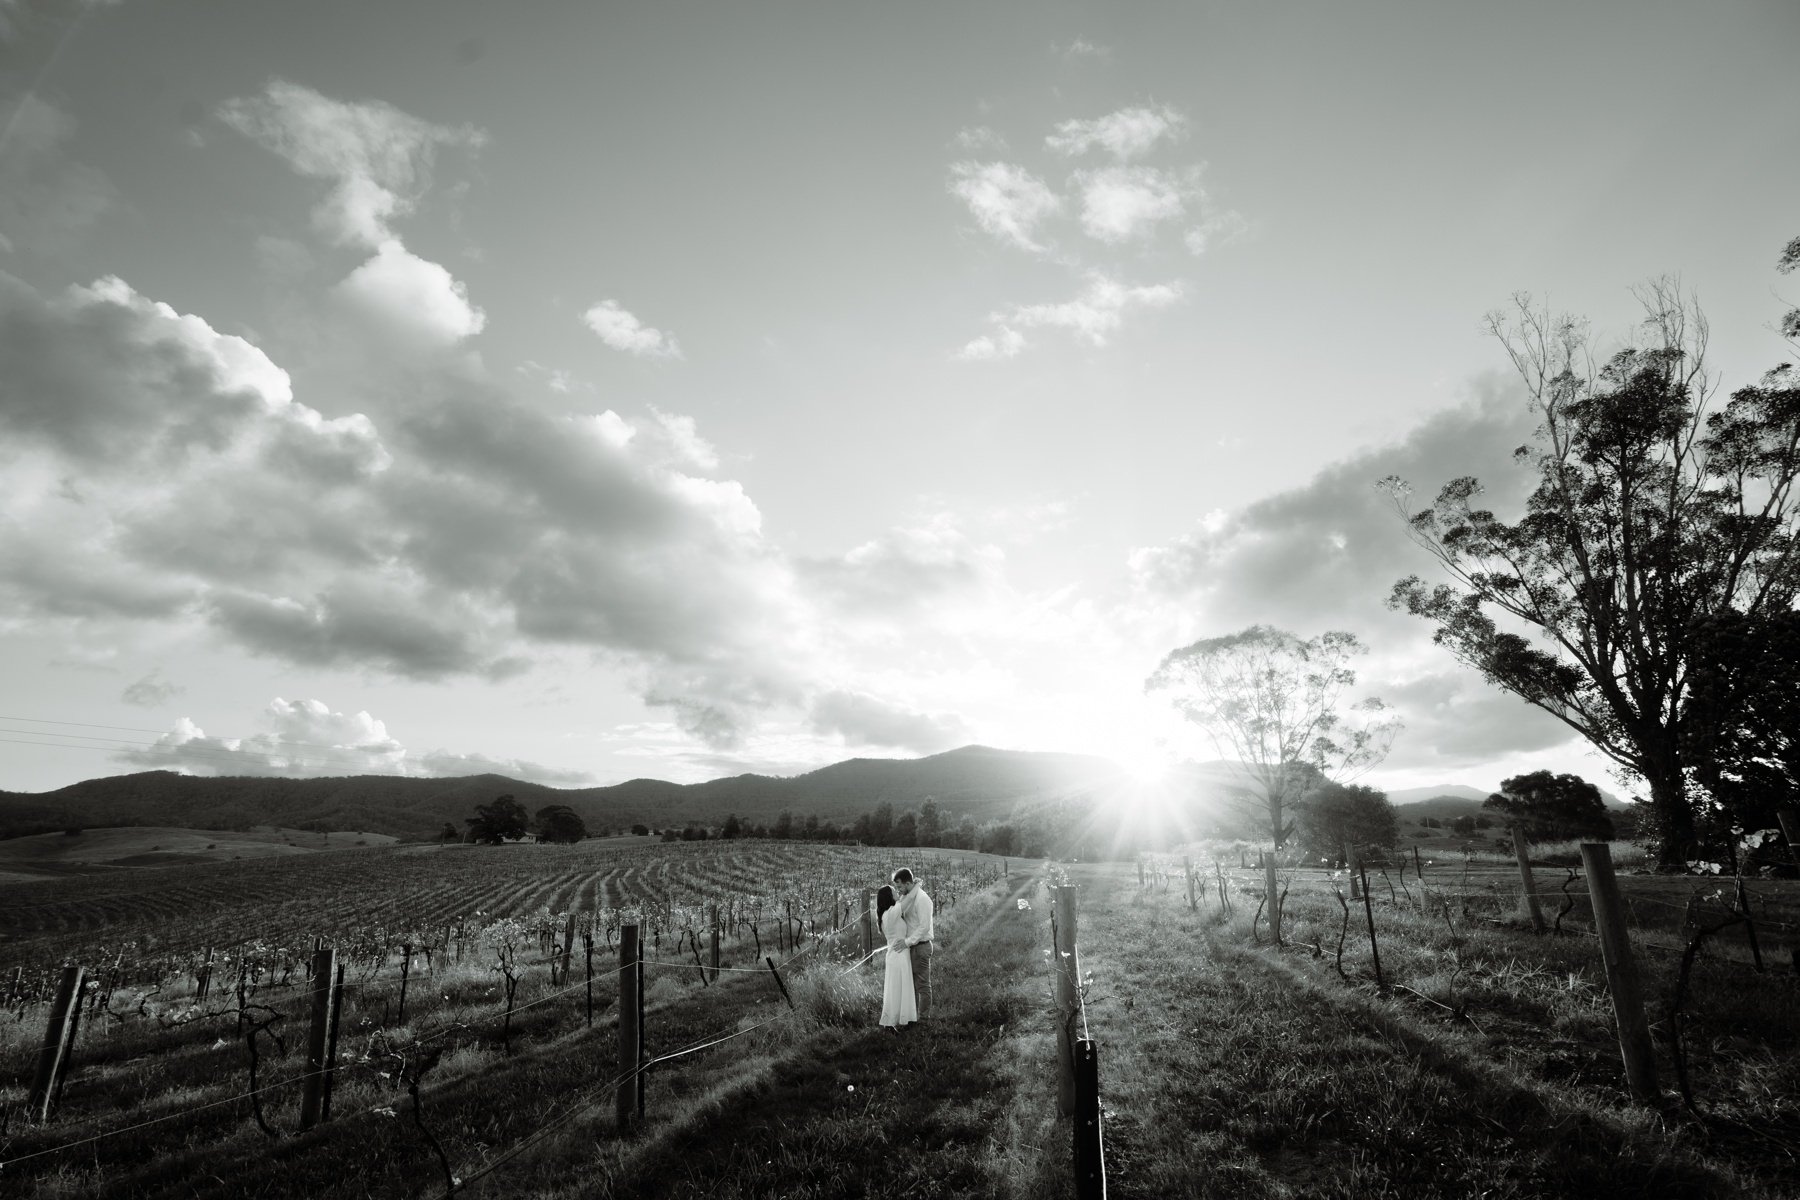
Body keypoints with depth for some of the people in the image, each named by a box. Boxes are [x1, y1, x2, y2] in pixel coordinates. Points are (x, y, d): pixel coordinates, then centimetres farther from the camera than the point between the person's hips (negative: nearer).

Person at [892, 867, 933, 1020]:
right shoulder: (907, 897, 8)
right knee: (911, 982, 17)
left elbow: (924, 926, -24)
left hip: (920, 946, -9)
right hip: (910, 946, 9)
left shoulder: (922, 899, -20)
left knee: (923, 984, 3)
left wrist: (907, 941, -23)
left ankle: (924, 1017, 13)